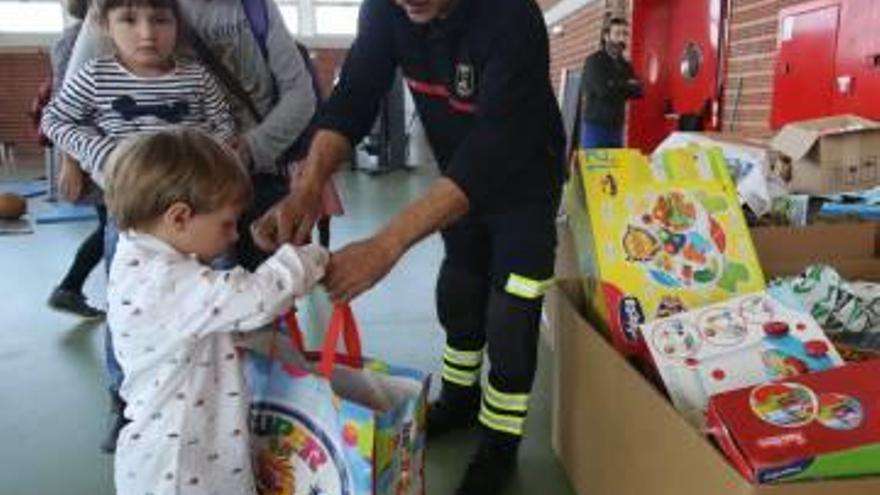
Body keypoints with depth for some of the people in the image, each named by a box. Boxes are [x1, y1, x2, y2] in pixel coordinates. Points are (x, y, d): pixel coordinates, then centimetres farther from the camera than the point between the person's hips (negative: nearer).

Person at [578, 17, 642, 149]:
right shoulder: (594, 61, -4)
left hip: (616, 128, 6)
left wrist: (616, 87, -10)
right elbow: (604, 90, -17)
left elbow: (638, 90, 5)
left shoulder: (625, 65, 16)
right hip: (595, 126, -6)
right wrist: (627, 86, 0)